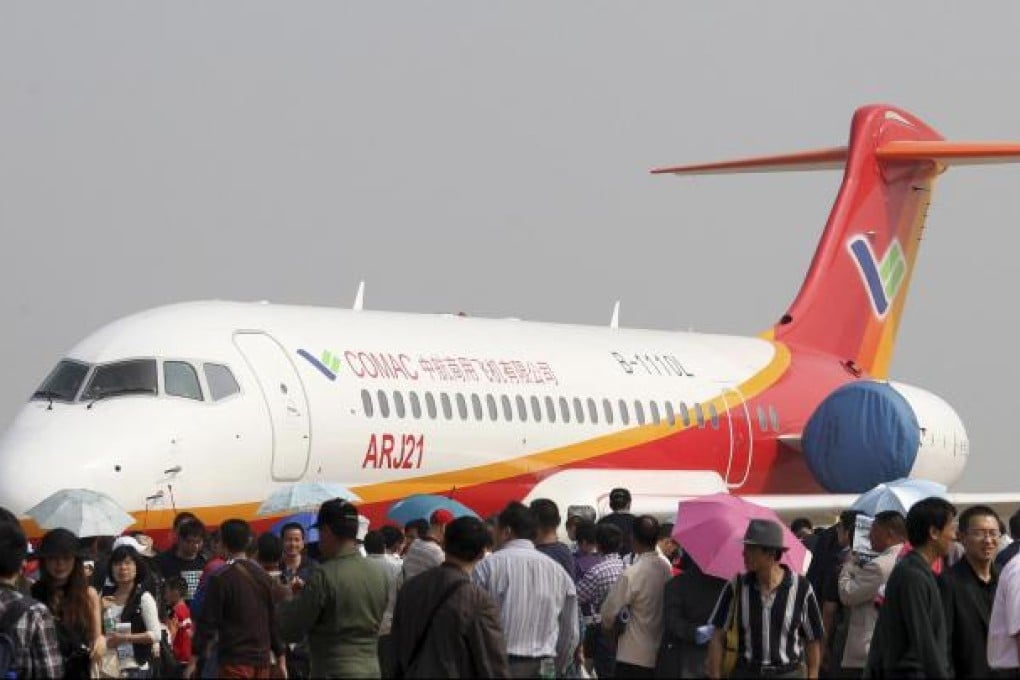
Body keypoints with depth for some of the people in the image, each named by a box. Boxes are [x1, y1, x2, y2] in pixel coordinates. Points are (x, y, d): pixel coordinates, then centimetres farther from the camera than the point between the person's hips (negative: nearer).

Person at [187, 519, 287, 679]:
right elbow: (273, 620, 10)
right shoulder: (262, 577, 7)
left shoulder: (219, 578, -9)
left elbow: (208, 622, -10)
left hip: (234, 661, -6)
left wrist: (193, 659, -5)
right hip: (262, 660, 6)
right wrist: (281, 659, 17)